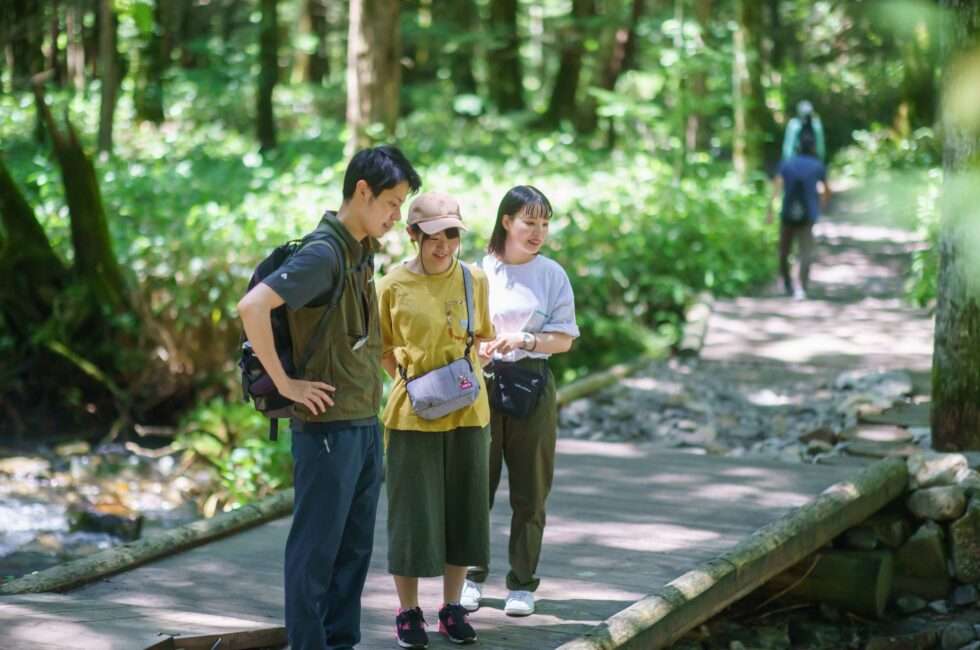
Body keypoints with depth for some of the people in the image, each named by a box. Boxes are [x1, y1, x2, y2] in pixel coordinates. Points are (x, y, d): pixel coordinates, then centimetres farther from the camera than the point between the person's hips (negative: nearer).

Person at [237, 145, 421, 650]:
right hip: (327, 425, -9)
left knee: (354, 546, 14)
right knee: (316, 547, -1)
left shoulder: (363, 254, 10)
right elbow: (252, 307, -29)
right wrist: (284, 382, -22)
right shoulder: (323, 254, -17)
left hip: (365, 424, 9)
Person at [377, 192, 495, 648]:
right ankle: (408, 612, 14)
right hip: (413, 413, -3)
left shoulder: (474, 279, 1)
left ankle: (452, 607, 23)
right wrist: (408, 383, -6)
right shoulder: (394, 285, -7)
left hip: (466, 410, 3)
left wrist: (468, 371, 2)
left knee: (462, 508, 10)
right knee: (412, 512, 2)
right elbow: (384, 350, 4)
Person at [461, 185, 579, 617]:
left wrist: (524, 341, -16)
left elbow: (564, 339, 1)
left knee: (530, 490, 4)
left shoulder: (552, 275, 3)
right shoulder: (479, 270, 2)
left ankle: (522, 583, 13)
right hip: (482, 383, 0)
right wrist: (476, 351, -14)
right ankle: (472, 576, 14)